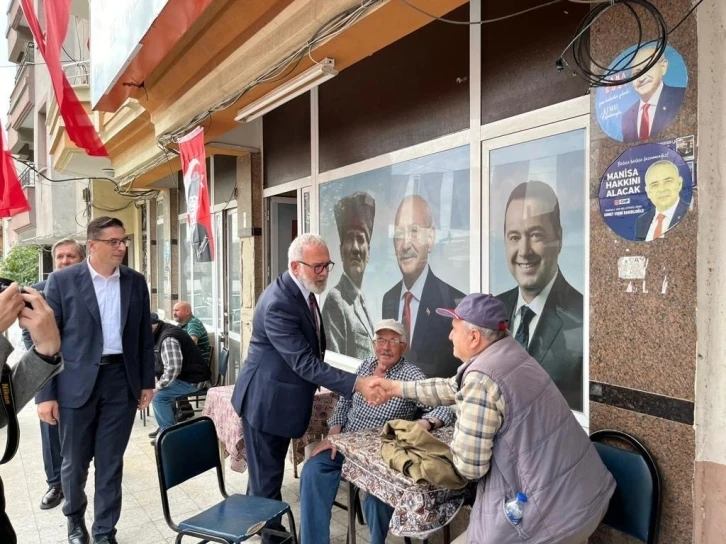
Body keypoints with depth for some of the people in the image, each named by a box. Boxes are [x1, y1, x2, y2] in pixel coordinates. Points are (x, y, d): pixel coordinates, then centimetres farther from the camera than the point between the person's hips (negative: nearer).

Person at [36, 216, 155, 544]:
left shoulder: (136, 282, 4)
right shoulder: (62, 281, -5)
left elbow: (144, 336, 9)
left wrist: (147, 381, 7)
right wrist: (45, 394, -8)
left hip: (121, 382, 2)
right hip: (77, 384, -1)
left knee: (110, 463, 10)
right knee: (74, 462, 13)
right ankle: (75, 517, 42)